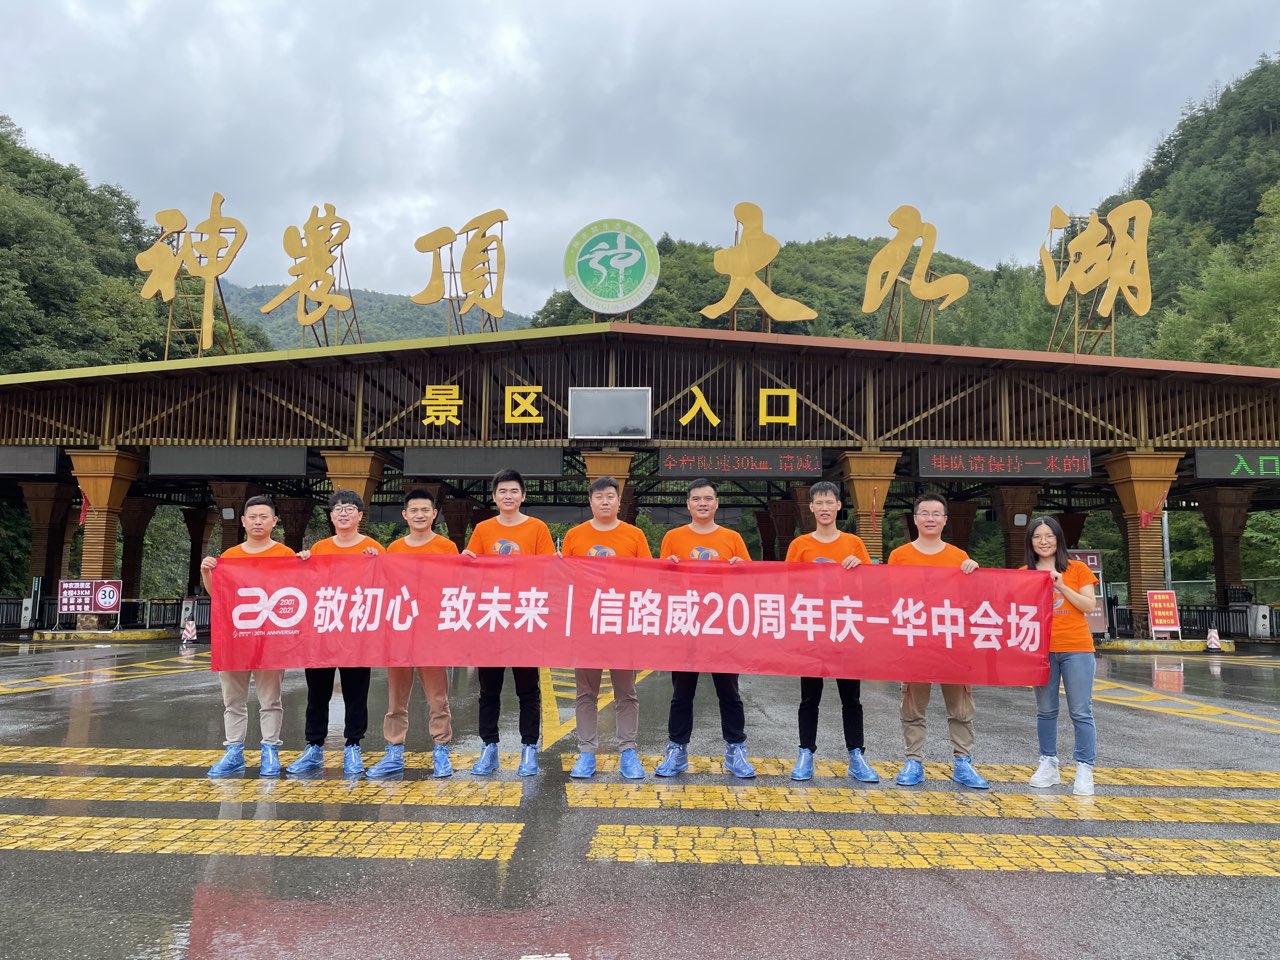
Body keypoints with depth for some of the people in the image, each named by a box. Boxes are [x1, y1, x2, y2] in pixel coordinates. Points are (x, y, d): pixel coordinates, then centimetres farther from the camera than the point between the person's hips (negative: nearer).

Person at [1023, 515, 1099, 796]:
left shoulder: (1078, 569, 5)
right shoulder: (1024, 574, 8)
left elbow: (1089, 606, -1)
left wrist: (1062, 586, -11)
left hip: (1076, 649, -2)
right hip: (1040, 649, 2)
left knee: (1081, 712, -2)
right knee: (1045, 711, 8)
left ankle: (1084, 769, 3)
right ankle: (1048, 764, 18)